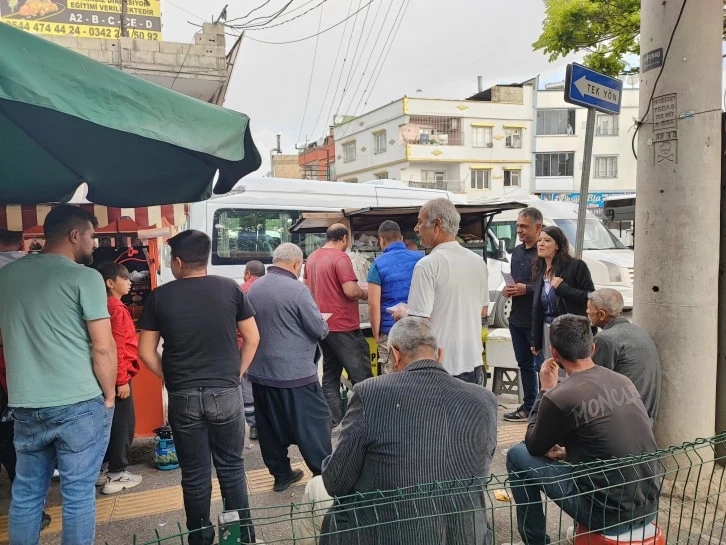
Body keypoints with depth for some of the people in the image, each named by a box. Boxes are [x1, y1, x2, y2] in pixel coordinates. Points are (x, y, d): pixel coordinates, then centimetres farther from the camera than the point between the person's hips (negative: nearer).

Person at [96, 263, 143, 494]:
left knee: (115, 422, 15)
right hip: (119, 375, -9)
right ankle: (117, 474, 5)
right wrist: (122, 380, -20)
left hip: (114, 375, 9)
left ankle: (105, 469, 23)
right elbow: (117, 348, -21)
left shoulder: (109, 306, 13)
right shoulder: (117, 308, -16)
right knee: (123, 423, -1)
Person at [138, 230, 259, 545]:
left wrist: (170, 379, 10)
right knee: (231, 468, 13)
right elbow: (252, 338, 1)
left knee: (194, 475, 11)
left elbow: (146, 351, -1)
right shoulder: (230, 288, -2)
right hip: (225, 393, 0)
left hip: (183, 397, 0)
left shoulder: (160, 296, -3)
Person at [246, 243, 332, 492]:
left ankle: (281, 474, 24)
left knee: (270, 425, 14)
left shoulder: (254, 288, 3)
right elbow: (319, 329, -14)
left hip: (260, 371, 7)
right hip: (295, 373, -7)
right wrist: (324, 324, 8)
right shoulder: (297, 289, -17)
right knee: (314, 423, 5)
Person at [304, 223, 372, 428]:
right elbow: (351, 290, -22)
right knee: (361, 376, -1)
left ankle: (333, 420, 15)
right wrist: (366, 294, -4)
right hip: (343, 325, -8)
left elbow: (307, 287, 20)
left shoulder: (312, 257, 10)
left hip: (323, 324, 8)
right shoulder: (340, 257, -15)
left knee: (330, 373, 13)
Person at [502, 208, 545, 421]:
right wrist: (508, 289, 5)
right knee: (524, 364, 16)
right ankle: (529, 406, 28)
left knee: (542, 366, -1)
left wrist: (526, 289, -21)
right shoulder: (517, 251, 15)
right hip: (517, 318, 9)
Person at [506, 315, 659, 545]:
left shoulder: (560, 397, -18)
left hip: (610, 514, -6)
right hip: (648, 507, 7)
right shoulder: (623, 381, 3)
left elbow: (534, 446, 0)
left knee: (517, 456, 5)